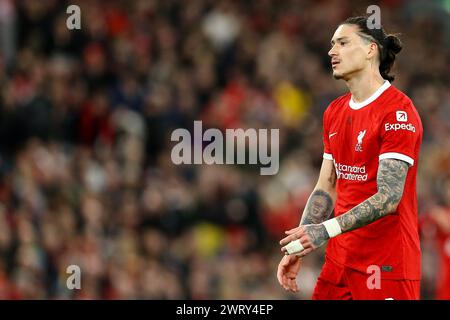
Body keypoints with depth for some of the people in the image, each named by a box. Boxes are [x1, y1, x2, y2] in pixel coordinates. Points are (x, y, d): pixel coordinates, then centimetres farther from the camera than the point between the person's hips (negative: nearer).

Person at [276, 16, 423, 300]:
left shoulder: (398, 111, -13)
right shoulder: (335, 111, 14)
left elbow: (388, 197, -21)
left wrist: (327, 230, -29)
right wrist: (299, 249, 4)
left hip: (388, 266, -7)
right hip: (340, 261, 7)